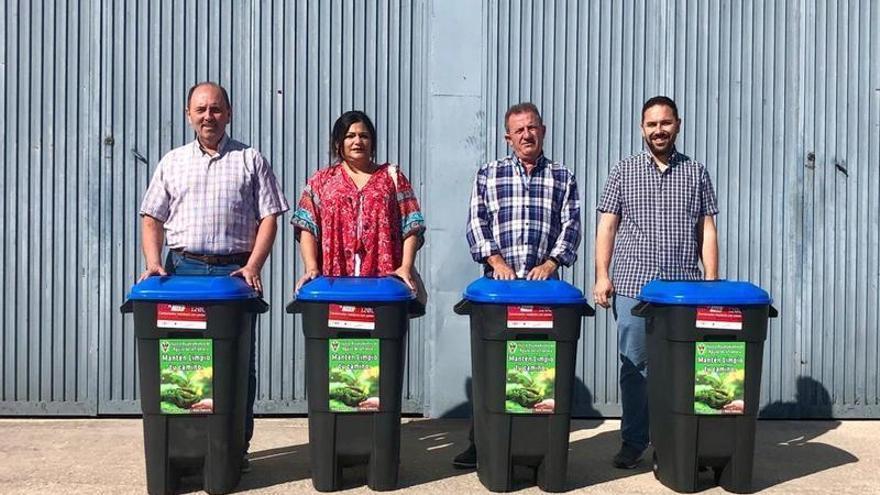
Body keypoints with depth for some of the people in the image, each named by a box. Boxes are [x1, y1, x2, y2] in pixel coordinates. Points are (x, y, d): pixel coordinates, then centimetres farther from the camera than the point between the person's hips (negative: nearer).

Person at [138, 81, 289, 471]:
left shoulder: (251, 161, 7)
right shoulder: (172, 162, 14)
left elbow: (268, 219, 1)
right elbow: (152, 219, 11)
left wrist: (252, 267, -11)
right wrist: (154, 262, -6)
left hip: (235, 271, -2)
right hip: (184, 270, 2)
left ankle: (237, 446, 12)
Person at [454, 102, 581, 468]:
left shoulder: (562, 178, 12)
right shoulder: (488, 175, 11)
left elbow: (571, 227, 5)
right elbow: (476, 223, 4)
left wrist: (550, 264, -9)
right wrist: (496, 261, -9)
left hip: (544, 285, 0)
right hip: (497, 285, 0)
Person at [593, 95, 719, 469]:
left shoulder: (696, 173, 12)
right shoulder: (624, 171, 9)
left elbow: (707, 231, 9)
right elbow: (607, 226, 6)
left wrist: (711, 282, 1)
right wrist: (602, 276, -3)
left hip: (683, 291, 1)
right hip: (632, 287, 0)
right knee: (634, 366, 4)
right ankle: (633, 441, 15)